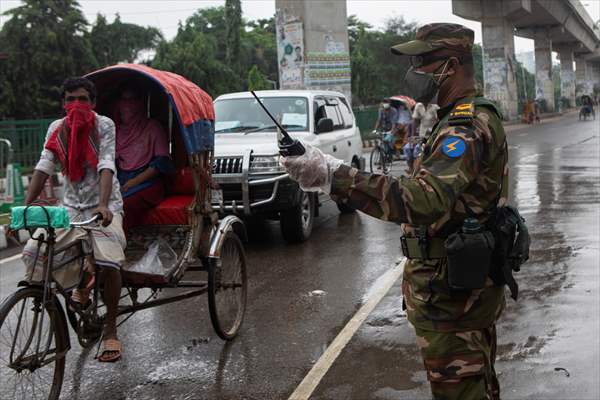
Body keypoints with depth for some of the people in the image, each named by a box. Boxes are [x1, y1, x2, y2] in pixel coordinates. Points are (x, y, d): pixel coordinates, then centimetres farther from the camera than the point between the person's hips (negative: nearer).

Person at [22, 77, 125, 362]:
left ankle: (110, 330, -6)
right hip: (71, 206, 4)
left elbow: (106, 166, -21)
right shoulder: (56, 129, 2)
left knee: (108, 262, -27)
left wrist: (103, 205, -36)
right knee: (33, 251, -15)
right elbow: (43, 168, -4)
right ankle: (81, 284, 15)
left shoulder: (104, 125, -9)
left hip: (104, 206, -4)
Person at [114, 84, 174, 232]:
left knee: (124, 207, -34)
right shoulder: (117, 130, 21)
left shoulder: (152, 127, 7)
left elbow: (163, 162, -2)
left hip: (147, 183, -4)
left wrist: (134, 181, -10)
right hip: (120, 184, 4)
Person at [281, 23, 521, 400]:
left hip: (452, 298, -11)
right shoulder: (477, 118, 12)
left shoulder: (467, 127, -24)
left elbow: (425, 200, -41)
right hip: (470, 290, 11)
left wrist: (333, 175, -47)